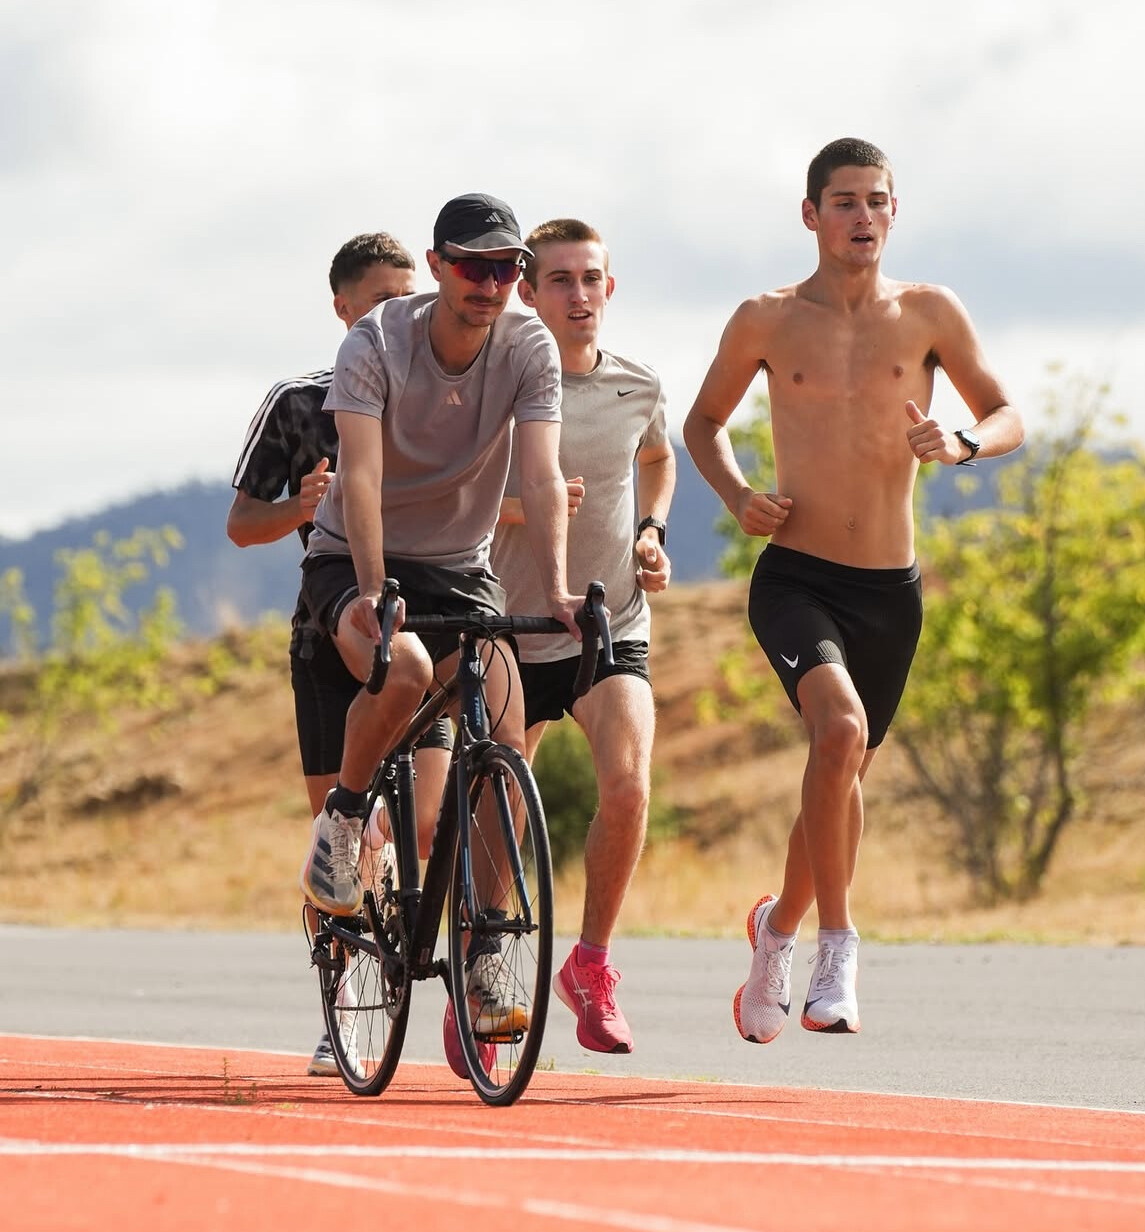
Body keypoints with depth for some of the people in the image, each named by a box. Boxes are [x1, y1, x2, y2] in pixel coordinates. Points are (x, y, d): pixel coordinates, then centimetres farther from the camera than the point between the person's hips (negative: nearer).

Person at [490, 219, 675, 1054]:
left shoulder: (639, 388, 3)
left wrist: (652, 532, 8)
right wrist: (517, 507, -23)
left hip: (613, 629, 1)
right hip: (513, 632, -1)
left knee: (628, 786, -22)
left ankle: (592, 965, -3)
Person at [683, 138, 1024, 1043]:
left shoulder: (928, 314, 2)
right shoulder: (767, 321, 1)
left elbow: (1009, 418, 7)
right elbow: (705, 423, 15)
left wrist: (961, 443, -15)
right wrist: (738, 497, -4)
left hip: (891, 592, 3)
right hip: (796, 578, -3)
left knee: (846, 772, 14)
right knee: (840, 729, -28)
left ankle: (778, 927, 41)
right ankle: (837, 948, -20)